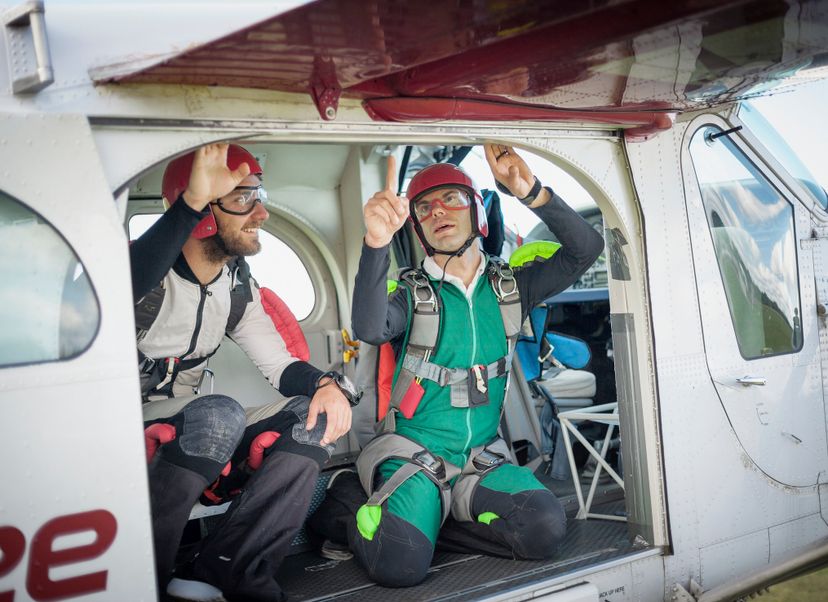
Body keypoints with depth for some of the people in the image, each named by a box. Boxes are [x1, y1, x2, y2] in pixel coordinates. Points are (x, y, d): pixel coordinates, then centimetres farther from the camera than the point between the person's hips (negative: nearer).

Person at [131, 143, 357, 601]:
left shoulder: (237, 286, 7)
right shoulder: (148, 267, -15)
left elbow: (279, 365, 9)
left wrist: (326, 383, -14)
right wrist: (192, 202, -45)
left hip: (189, 441, 7)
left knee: (314, 417, -11)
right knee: (218, 415, -35)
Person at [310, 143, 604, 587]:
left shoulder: (509, 285, 6)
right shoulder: (412, 293, -3)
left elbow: (586, 248, -5)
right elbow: (370, 328, -27)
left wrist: (532, 193, -19)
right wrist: (376, 244, -43)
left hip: (483, 458, 3)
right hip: (413, 454, -3)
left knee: (545, 530, -24)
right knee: (400, 565, -27)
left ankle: (426, 513, -2)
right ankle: (350, 501, 6)